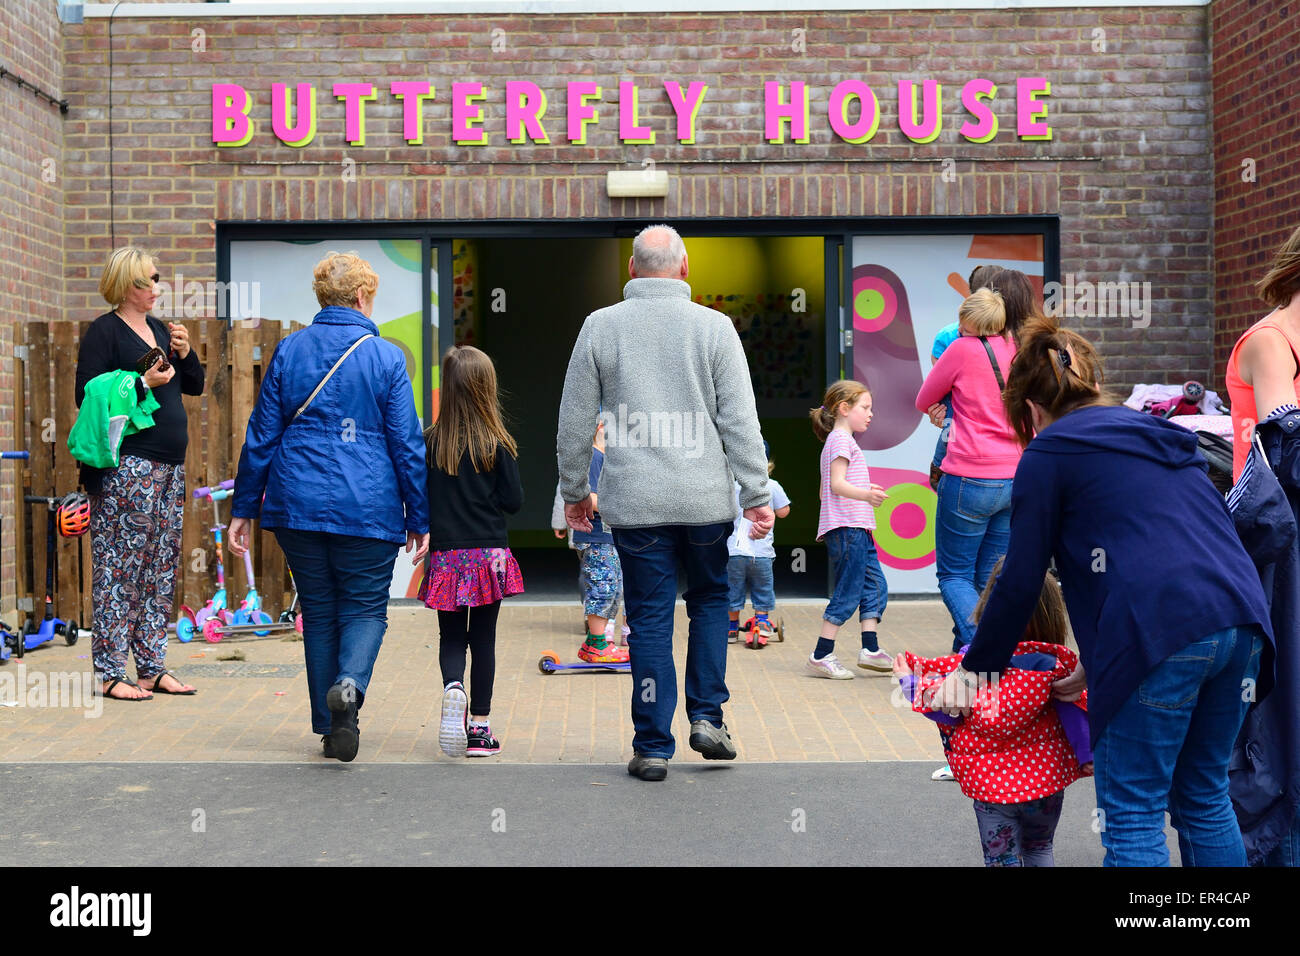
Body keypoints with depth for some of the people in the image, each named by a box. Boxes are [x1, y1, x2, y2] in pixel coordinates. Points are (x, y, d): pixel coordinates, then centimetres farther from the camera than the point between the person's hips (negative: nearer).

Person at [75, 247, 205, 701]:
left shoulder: (160, 329, 18)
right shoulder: (104, 331, -4)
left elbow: (195, 386, 20)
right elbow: (87, 394, -11)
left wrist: (185, 353, 2)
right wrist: (143, 383, -17)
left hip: (169, 466, 8)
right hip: (125, 465, -8)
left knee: (161, 568, 9)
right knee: (118, 567, -6)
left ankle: (152, 667, 15)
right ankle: (109, 673, -1)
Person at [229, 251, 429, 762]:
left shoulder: (288, 350, 5)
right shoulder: (386, 357, -2)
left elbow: (261, 434, 6)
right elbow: (407, 443, -2)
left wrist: (243, 508, 11)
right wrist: (419, 519, 4)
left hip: (298, 503, 3)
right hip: (367, 508, -3)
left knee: (318, 610, 13)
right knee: (365, 607, 8)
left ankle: (329, 727, 15)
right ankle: (349, 685, -21)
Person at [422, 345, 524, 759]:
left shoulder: (429, 441, -4)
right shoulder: (497, 444, -8)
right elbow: (514, 500, -4)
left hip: (445, 555, 1)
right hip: (488, 554, -1)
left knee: (451, 637, 13)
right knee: (482, 639, 9)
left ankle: (453, 686, -17)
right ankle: (479, 726, 12)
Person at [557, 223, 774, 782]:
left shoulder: (600, 327, 2)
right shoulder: (715, 327, -1)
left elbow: (574, 421, 5)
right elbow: (741, 421, -3)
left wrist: (574, 491, 16)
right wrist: (756, 496, 2)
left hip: (633, 501, 0)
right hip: (706, 499, 0)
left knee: (649, 620, 6)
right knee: (710, 600, 21)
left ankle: (653, 747, 9)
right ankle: (706, 716, 15)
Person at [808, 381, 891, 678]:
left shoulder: (841, 440, 23)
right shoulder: (841, 439, -8)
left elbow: (832, 488, 26)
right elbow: (837, 483, -20)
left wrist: (866, 490, 39)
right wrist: (866, 495, -37)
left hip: (858, 530, 11)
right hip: (847, 527, -11)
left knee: (875, 586, 8)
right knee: (848, 592, -9)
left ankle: (870, 649, 8)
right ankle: (820, 657, -7)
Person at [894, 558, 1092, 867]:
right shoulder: (1058, 662, -13)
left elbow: (946, 713, -10)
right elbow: (1075, 711, -9)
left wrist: (910, 683, 4)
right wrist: (1087, 756, 2)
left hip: (991, 781, -2)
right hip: (1047, 778, 2)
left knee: (1002, 858, 14)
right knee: (1039, 849, 27)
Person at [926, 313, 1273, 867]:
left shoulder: (1049, 453, 6)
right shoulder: (1159, 437, 27)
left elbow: (1020, 583, 4)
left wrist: (974, 670, 15)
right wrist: (1097, 666, 33)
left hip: (1162, 635, -7)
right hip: (1240, 617, 8)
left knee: (1133, 818, 2)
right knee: (1204, 799, 20)